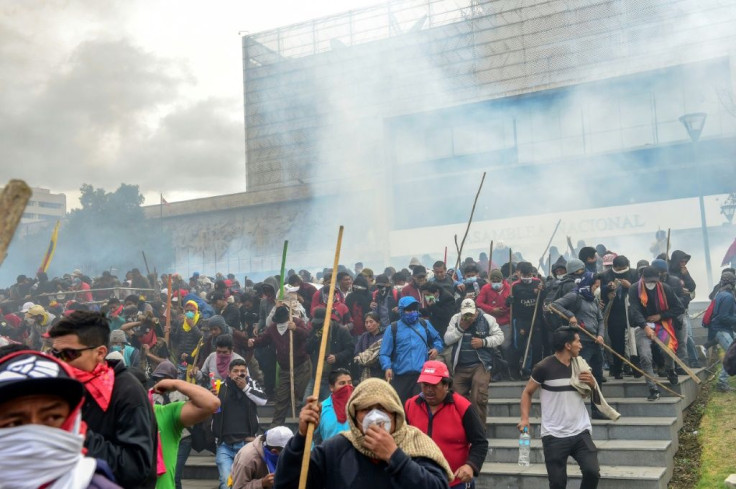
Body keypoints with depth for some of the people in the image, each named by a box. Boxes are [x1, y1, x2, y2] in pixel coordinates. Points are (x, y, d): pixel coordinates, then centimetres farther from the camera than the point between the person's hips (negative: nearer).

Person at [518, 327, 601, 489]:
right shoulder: (544, 367, -9)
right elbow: (527, 392, 2)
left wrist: (592, 383, -6)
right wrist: (525, 418, -13)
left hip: (581, 432, 4)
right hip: (554, 435, -4)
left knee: (592, 472, -11)